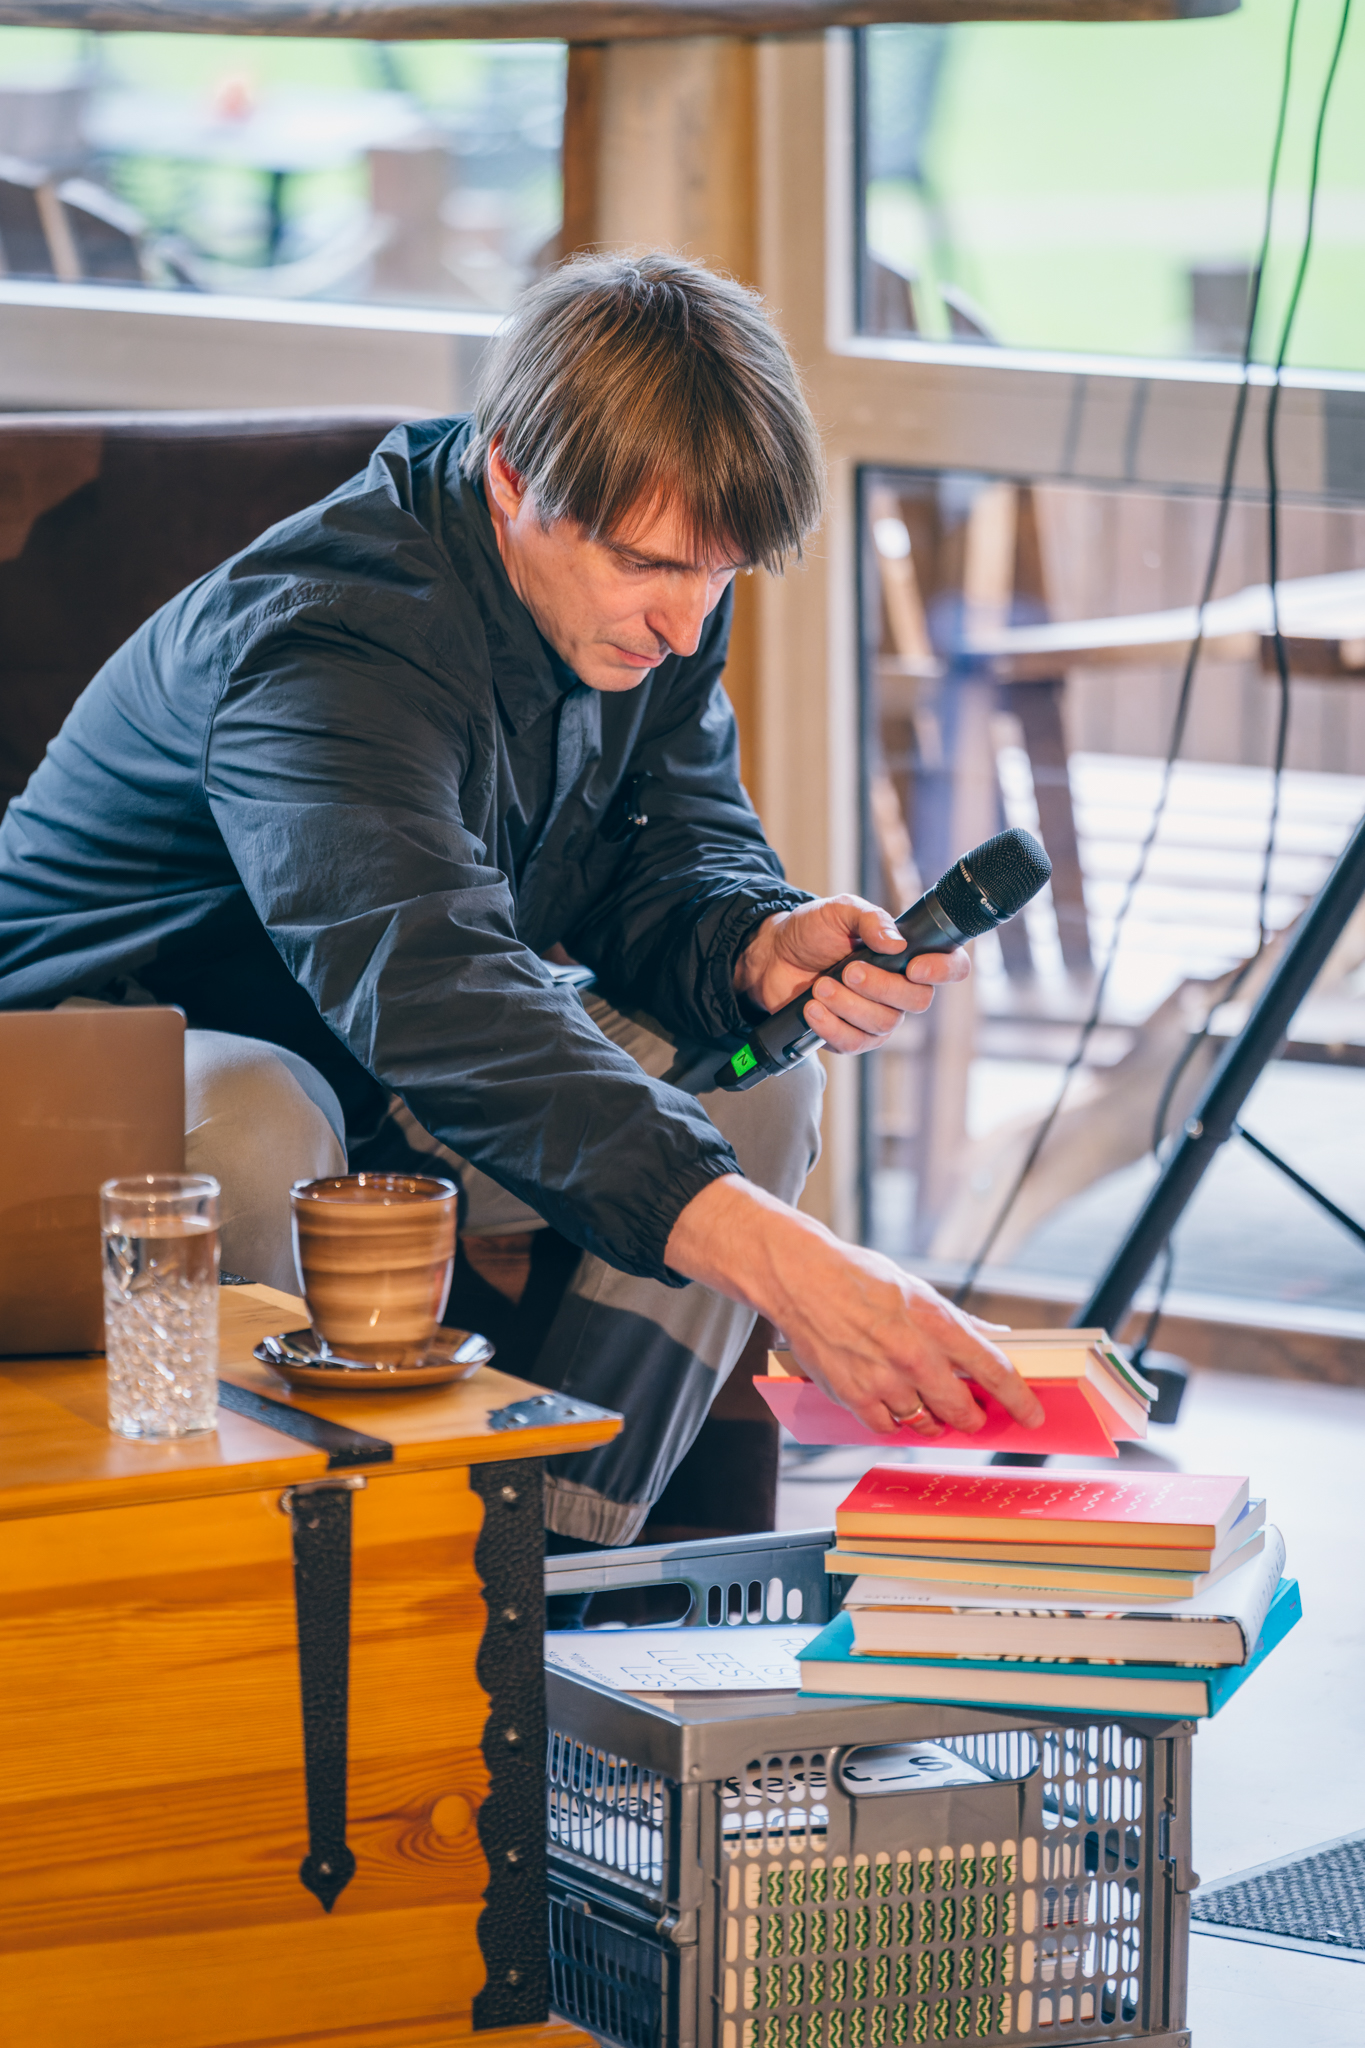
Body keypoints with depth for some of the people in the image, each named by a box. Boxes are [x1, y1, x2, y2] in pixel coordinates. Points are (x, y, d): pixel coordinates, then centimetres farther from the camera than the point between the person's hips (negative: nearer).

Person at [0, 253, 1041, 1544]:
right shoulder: (323, 642, -35)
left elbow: (681, 848, -1)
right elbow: (430, 992, -50)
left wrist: (765, 948, -30)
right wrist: (782, 1261, -61)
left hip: (371, 1089, 8)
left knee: (750, 1076, -13)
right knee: (251, 1137, -41)